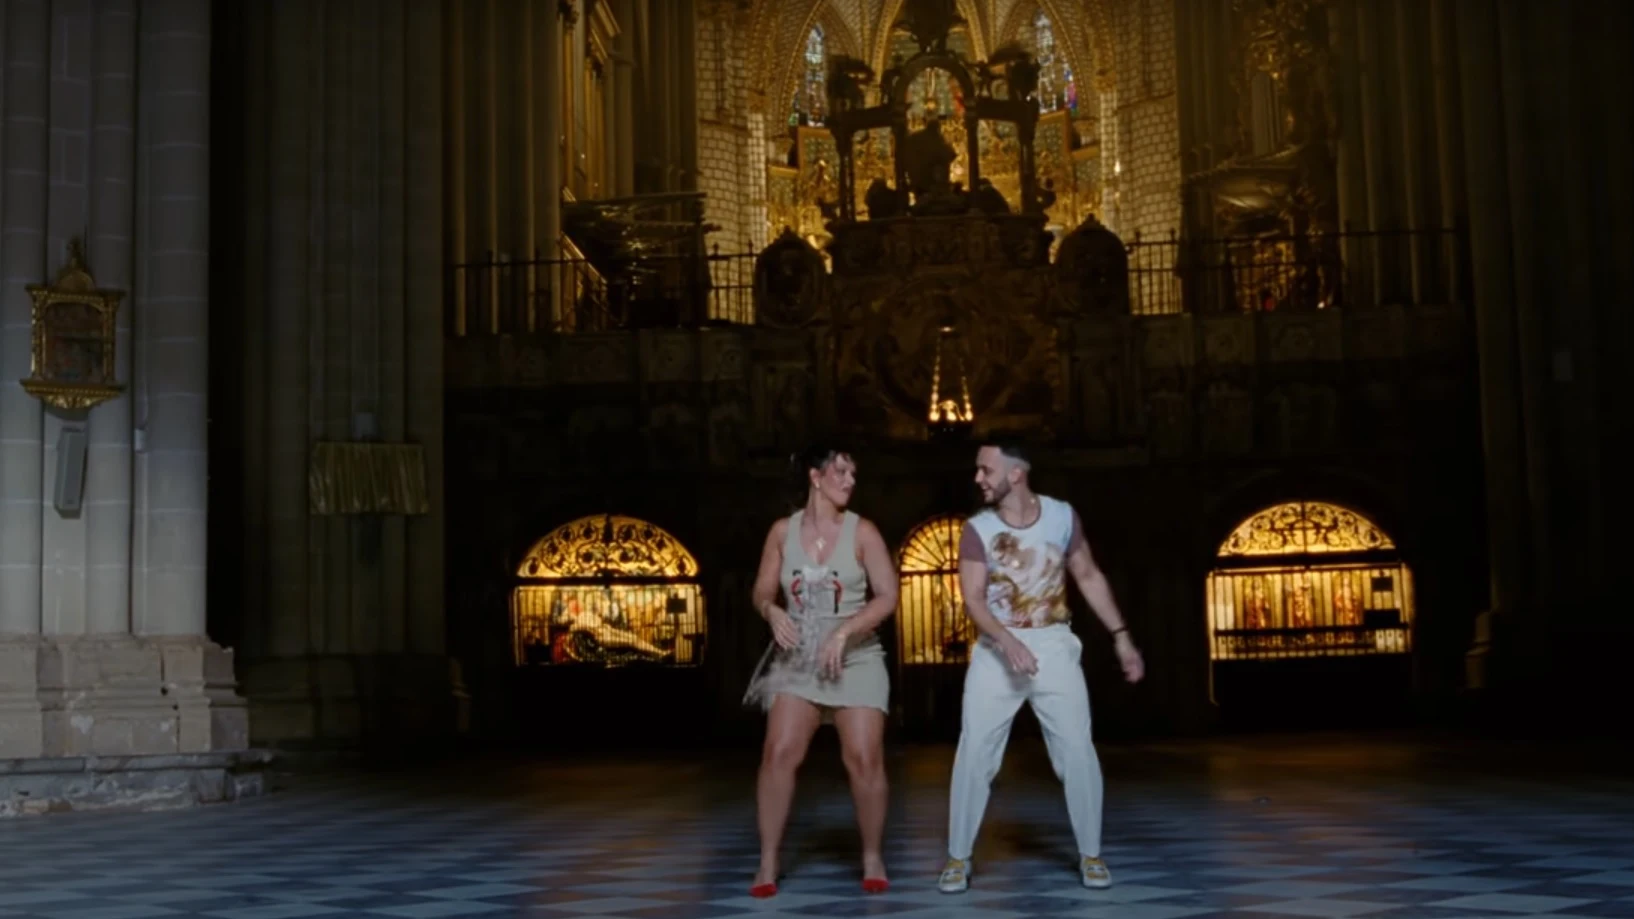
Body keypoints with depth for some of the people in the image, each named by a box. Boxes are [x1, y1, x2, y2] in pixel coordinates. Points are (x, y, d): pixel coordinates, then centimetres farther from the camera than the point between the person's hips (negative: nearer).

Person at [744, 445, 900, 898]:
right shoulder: (783, 531, 2)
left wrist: (843, 631, -18)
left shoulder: (861, 531, -3)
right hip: (797, 659, 1)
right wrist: (773, 613, -15)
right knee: (779, 754, -11)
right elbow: (762, 591, 7)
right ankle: (768, 863, -2)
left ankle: (873, 859, 9)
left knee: (864, 759, -8)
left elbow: (888, 596, -7)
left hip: (855, 658, -1)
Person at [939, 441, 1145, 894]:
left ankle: (1090, 855, 12)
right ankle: (958, 858, 7)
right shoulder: (977, 529, -6)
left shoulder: (1062, 516, -1)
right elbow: (973, 598, -13)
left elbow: (1089, 577, 9)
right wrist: (1008, 642, -30)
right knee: (973, 753, -4)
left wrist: (1121, 637, 5)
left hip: (1053, 645, 1)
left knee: (1077, 752, -3)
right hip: (996, 649, -1)